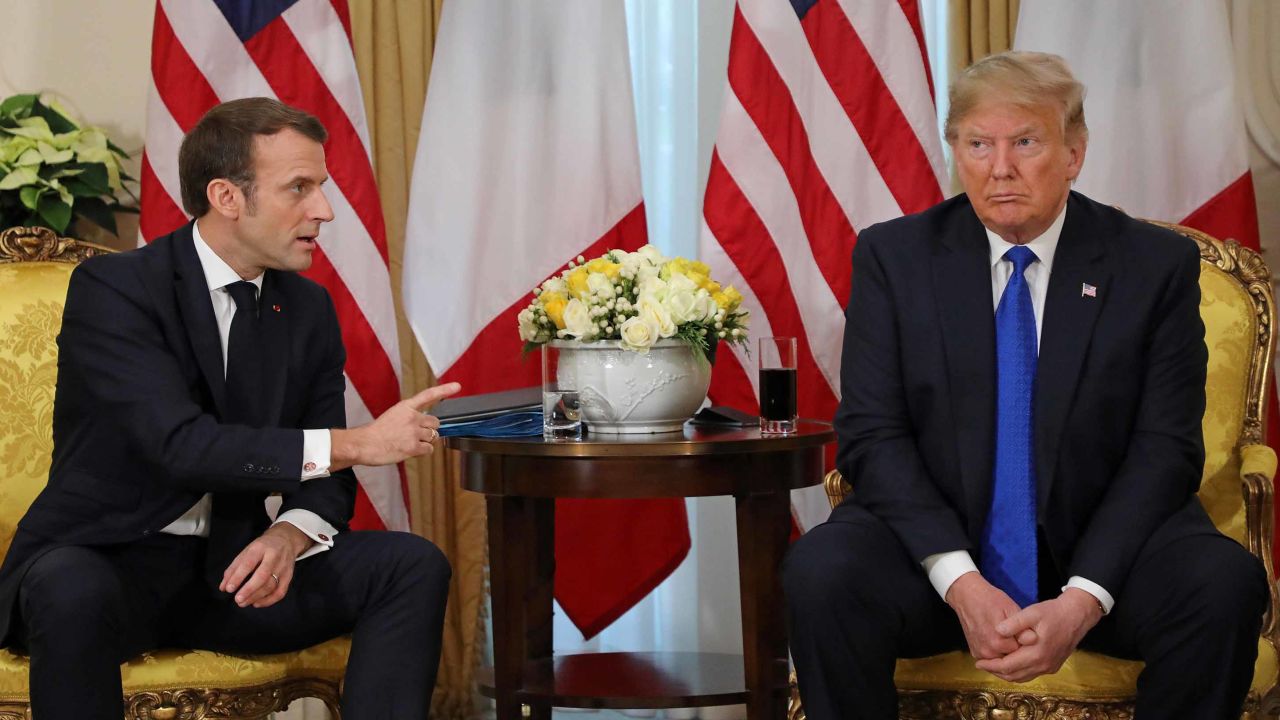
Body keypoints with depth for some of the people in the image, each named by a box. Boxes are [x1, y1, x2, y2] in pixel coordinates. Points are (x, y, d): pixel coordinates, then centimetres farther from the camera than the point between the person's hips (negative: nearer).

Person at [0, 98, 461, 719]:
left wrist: (290, 534, -17)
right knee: (72, 587, -40)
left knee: (414, 565, -14)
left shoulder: (308, 308, 8)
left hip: (233, 567, 6)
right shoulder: (111, 288, -12)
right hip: (104, 558, -5)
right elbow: (181, 444, -25)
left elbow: (322, 477, 7)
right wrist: (354, 444, -26)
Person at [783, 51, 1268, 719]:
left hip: (1099, 547, 0)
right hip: (934, 541, 0)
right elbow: (872, 435, -5)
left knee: (1225, 582, -29)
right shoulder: (893, 256, 2)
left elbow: (1166, 449, -5)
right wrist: (960, 583, -19)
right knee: (820, 572, -30)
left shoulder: (1158, 264, 0)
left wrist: (1084, 599, -19)